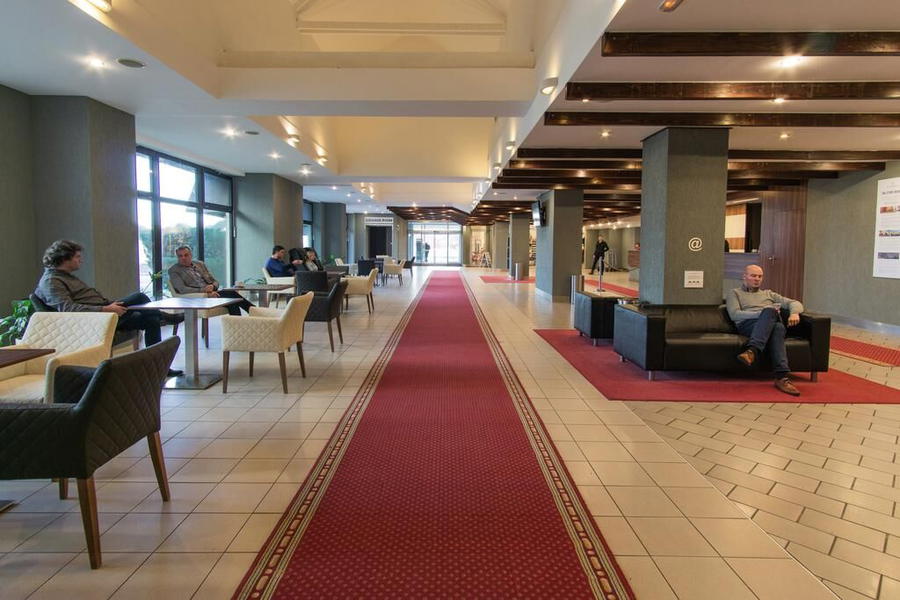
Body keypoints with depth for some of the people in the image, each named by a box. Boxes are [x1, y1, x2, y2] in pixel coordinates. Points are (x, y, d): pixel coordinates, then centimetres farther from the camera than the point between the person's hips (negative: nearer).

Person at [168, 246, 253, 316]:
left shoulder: (200, 264, 20)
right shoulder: (173, 270, 5)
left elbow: (215, 282, 19)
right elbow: (182, 289, -9)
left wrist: (212, 287, -6)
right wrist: (203, 290, -20)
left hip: (210, 293, 5)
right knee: (231, 294, -29)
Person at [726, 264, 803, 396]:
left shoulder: (768, 294, 36)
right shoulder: (735, 293, 22)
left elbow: (794, 303, 26)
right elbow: (734, 314, 3)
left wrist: (794, 313, 0)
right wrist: (762, 313, -8)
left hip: (772, 324, 3)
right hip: (747, 324, -3)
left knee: (779, 327, -36)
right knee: (769, 311, -37)